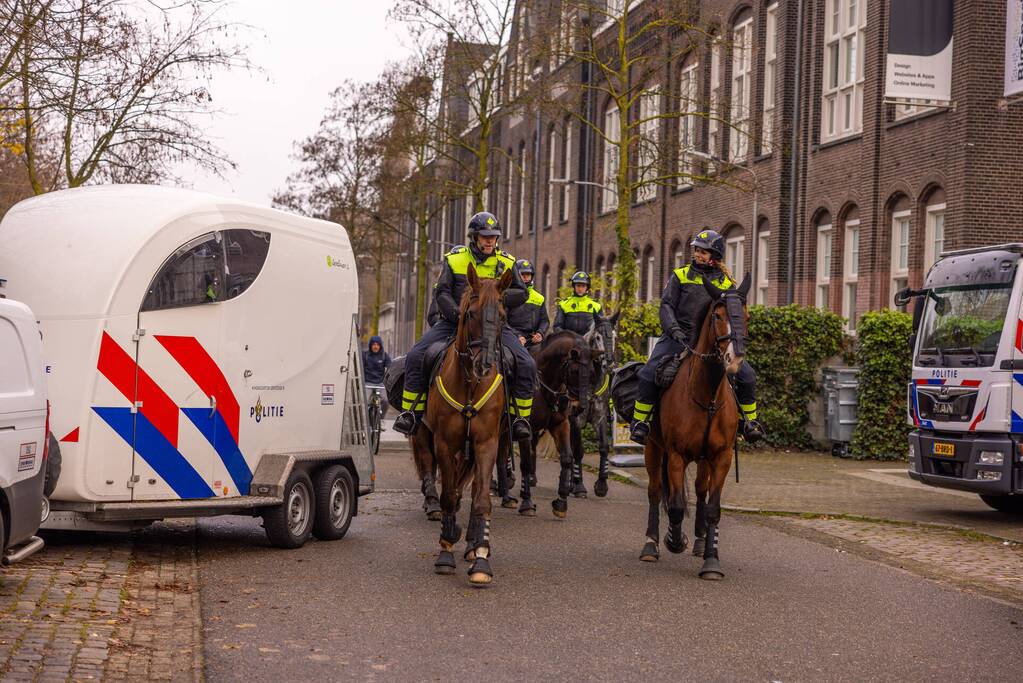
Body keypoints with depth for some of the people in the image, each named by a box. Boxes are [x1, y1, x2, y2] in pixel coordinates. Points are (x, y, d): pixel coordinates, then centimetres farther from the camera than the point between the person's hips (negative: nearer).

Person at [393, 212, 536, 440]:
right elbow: (442, 293, -4)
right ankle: (410, 413, -8)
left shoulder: (507, 263, 7)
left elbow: (522, 293, 0)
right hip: (453, 322, 0)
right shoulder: (453, 259, 4)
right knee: (416, 356, -19)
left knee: (527, 365, -19)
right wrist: (457, 313, -22)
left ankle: (521, 418, -3)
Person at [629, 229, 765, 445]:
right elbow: (666, 305, 0)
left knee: (746, 375, -10)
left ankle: (750, 420, 10)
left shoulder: (727, 283, 11)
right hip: (678, 338, -1)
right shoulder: (680, 276, 6)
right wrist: (674, 330, -17)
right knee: (649, 373, -22)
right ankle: (639, 420, -7)